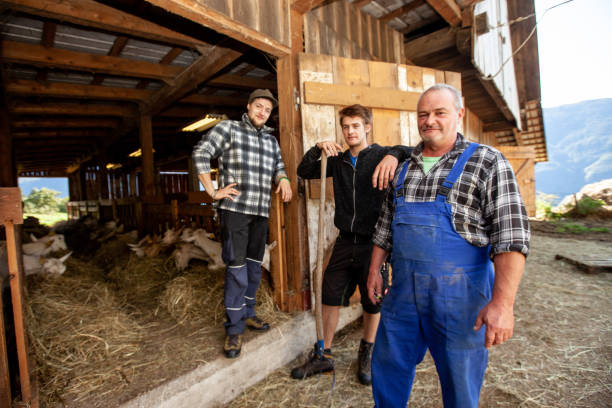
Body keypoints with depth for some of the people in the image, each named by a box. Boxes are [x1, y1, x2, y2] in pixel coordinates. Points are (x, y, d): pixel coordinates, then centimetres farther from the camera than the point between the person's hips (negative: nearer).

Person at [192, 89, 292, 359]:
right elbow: (201, 153, -4)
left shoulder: (271, 140, 18)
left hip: (261, 212, 6)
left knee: (254, 266, 13)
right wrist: (213, 192, -10)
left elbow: (278, 166, 24)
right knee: (237, 268, -5)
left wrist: (283, 179, -1)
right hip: (234, 208, -6)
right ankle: (234, 329, 8)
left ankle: (247, 314, 31)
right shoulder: (229, 128, 3)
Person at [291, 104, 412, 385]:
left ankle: (367, 353, 37)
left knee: (372, 301, 12)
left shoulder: (381, 156, -4)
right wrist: (318, 149, -5)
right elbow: (304, 172, 12)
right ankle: (324, 356, 27)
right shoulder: (338, 160, 8)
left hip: (373, 242, -3)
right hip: (345, 242, 4)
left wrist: (394, 154, -40)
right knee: (330, 297, 8)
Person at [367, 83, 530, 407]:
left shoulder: (487, 162, -6)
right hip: (402, 291, 5)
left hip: (459, 295, -4)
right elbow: (385, 224, 15)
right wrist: (374, 269, 12)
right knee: (387, 368, 18)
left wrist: (502, 302, -21)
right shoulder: (403, 168, 9)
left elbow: (511, 234, -13)